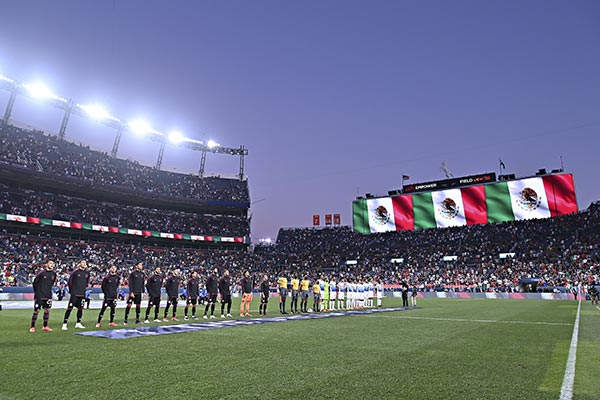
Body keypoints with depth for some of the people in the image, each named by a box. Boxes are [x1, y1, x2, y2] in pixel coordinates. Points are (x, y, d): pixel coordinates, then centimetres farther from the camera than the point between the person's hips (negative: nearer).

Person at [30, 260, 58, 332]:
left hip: (48, 296, 5)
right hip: (39, 295, -5)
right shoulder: (41, 273, -12)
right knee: (36, 310, -1)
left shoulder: (54, 274, 4)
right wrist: (37, 292, 4)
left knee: (47, 310, 8)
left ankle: (45, 326, 16)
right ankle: (32, 327, 11)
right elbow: (35, 282, -2)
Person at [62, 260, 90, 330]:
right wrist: (71, 289, 3)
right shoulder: (76, 272, -4)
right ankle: (64, 324, 1)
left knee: (80, 308, 10)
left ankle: (78, 323, 21)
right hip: (74, 293, -5)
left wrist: (84, 287, 12)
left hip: (82, 294, 5)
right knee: (70, 308, -6)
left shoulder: (87, 273, 10)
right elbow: (70, 281, 0)